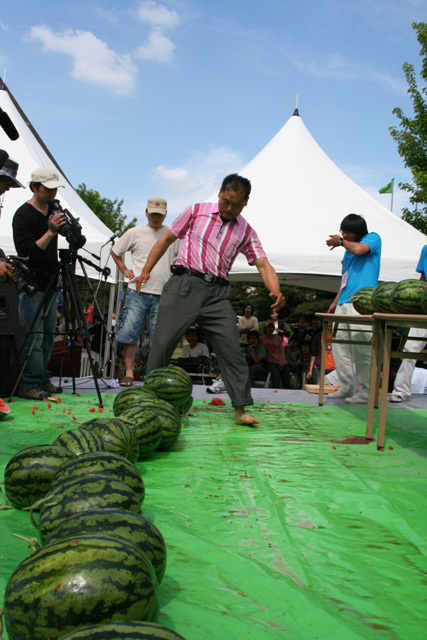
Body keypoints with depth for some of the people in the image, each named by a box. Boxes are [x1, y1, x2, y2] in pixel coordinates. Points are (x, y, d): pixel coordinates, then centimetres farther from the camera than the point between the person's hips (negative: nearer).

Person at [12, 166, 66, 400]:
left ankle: (42, 380, 17)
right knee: (33, 337, -8)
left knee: (48, 334, 10)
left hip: (50, 282, 8)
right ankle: (28, 385, -2)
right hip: (32, 283, -8)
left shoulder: (52, 210, 14)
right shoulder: (23, 214, -11)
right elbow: (27, 251, -19)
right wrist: (50, 232, -26)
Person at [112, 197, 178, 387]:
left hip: (163, 293, 1)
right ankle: (128, 372, 2)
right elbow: (115, 252, 19)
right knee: (130, 331, -6)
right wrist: (124, 270, 6)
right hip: (137, 291, 0)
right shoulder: (135, 233, 8)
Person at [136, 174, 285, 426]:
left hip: (218, 293, 2)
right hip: (185, 284, -1)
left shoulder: (246, 232, 9)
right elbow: (167, 238, 14)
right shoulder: (196, 212, 7)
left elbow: (263, 265, -1)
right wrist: (146, 270, 9)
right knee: (162, 343, -6)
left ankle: (240, 409, -1)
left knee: (232, 348, -6)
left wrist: (276, 292, -21)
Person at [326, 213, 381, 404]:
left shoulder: (373, 238, 5)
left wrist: (341, 242, 3)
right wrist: (335, 302, 23)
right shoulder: (348, 248, 25)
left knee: (361, 347, -12)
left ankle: (368, 391, -7)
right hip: (344, 303, 8)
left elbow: (358, 249, -16)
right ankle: (347, 386, 9)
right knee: (339, 343, 3)